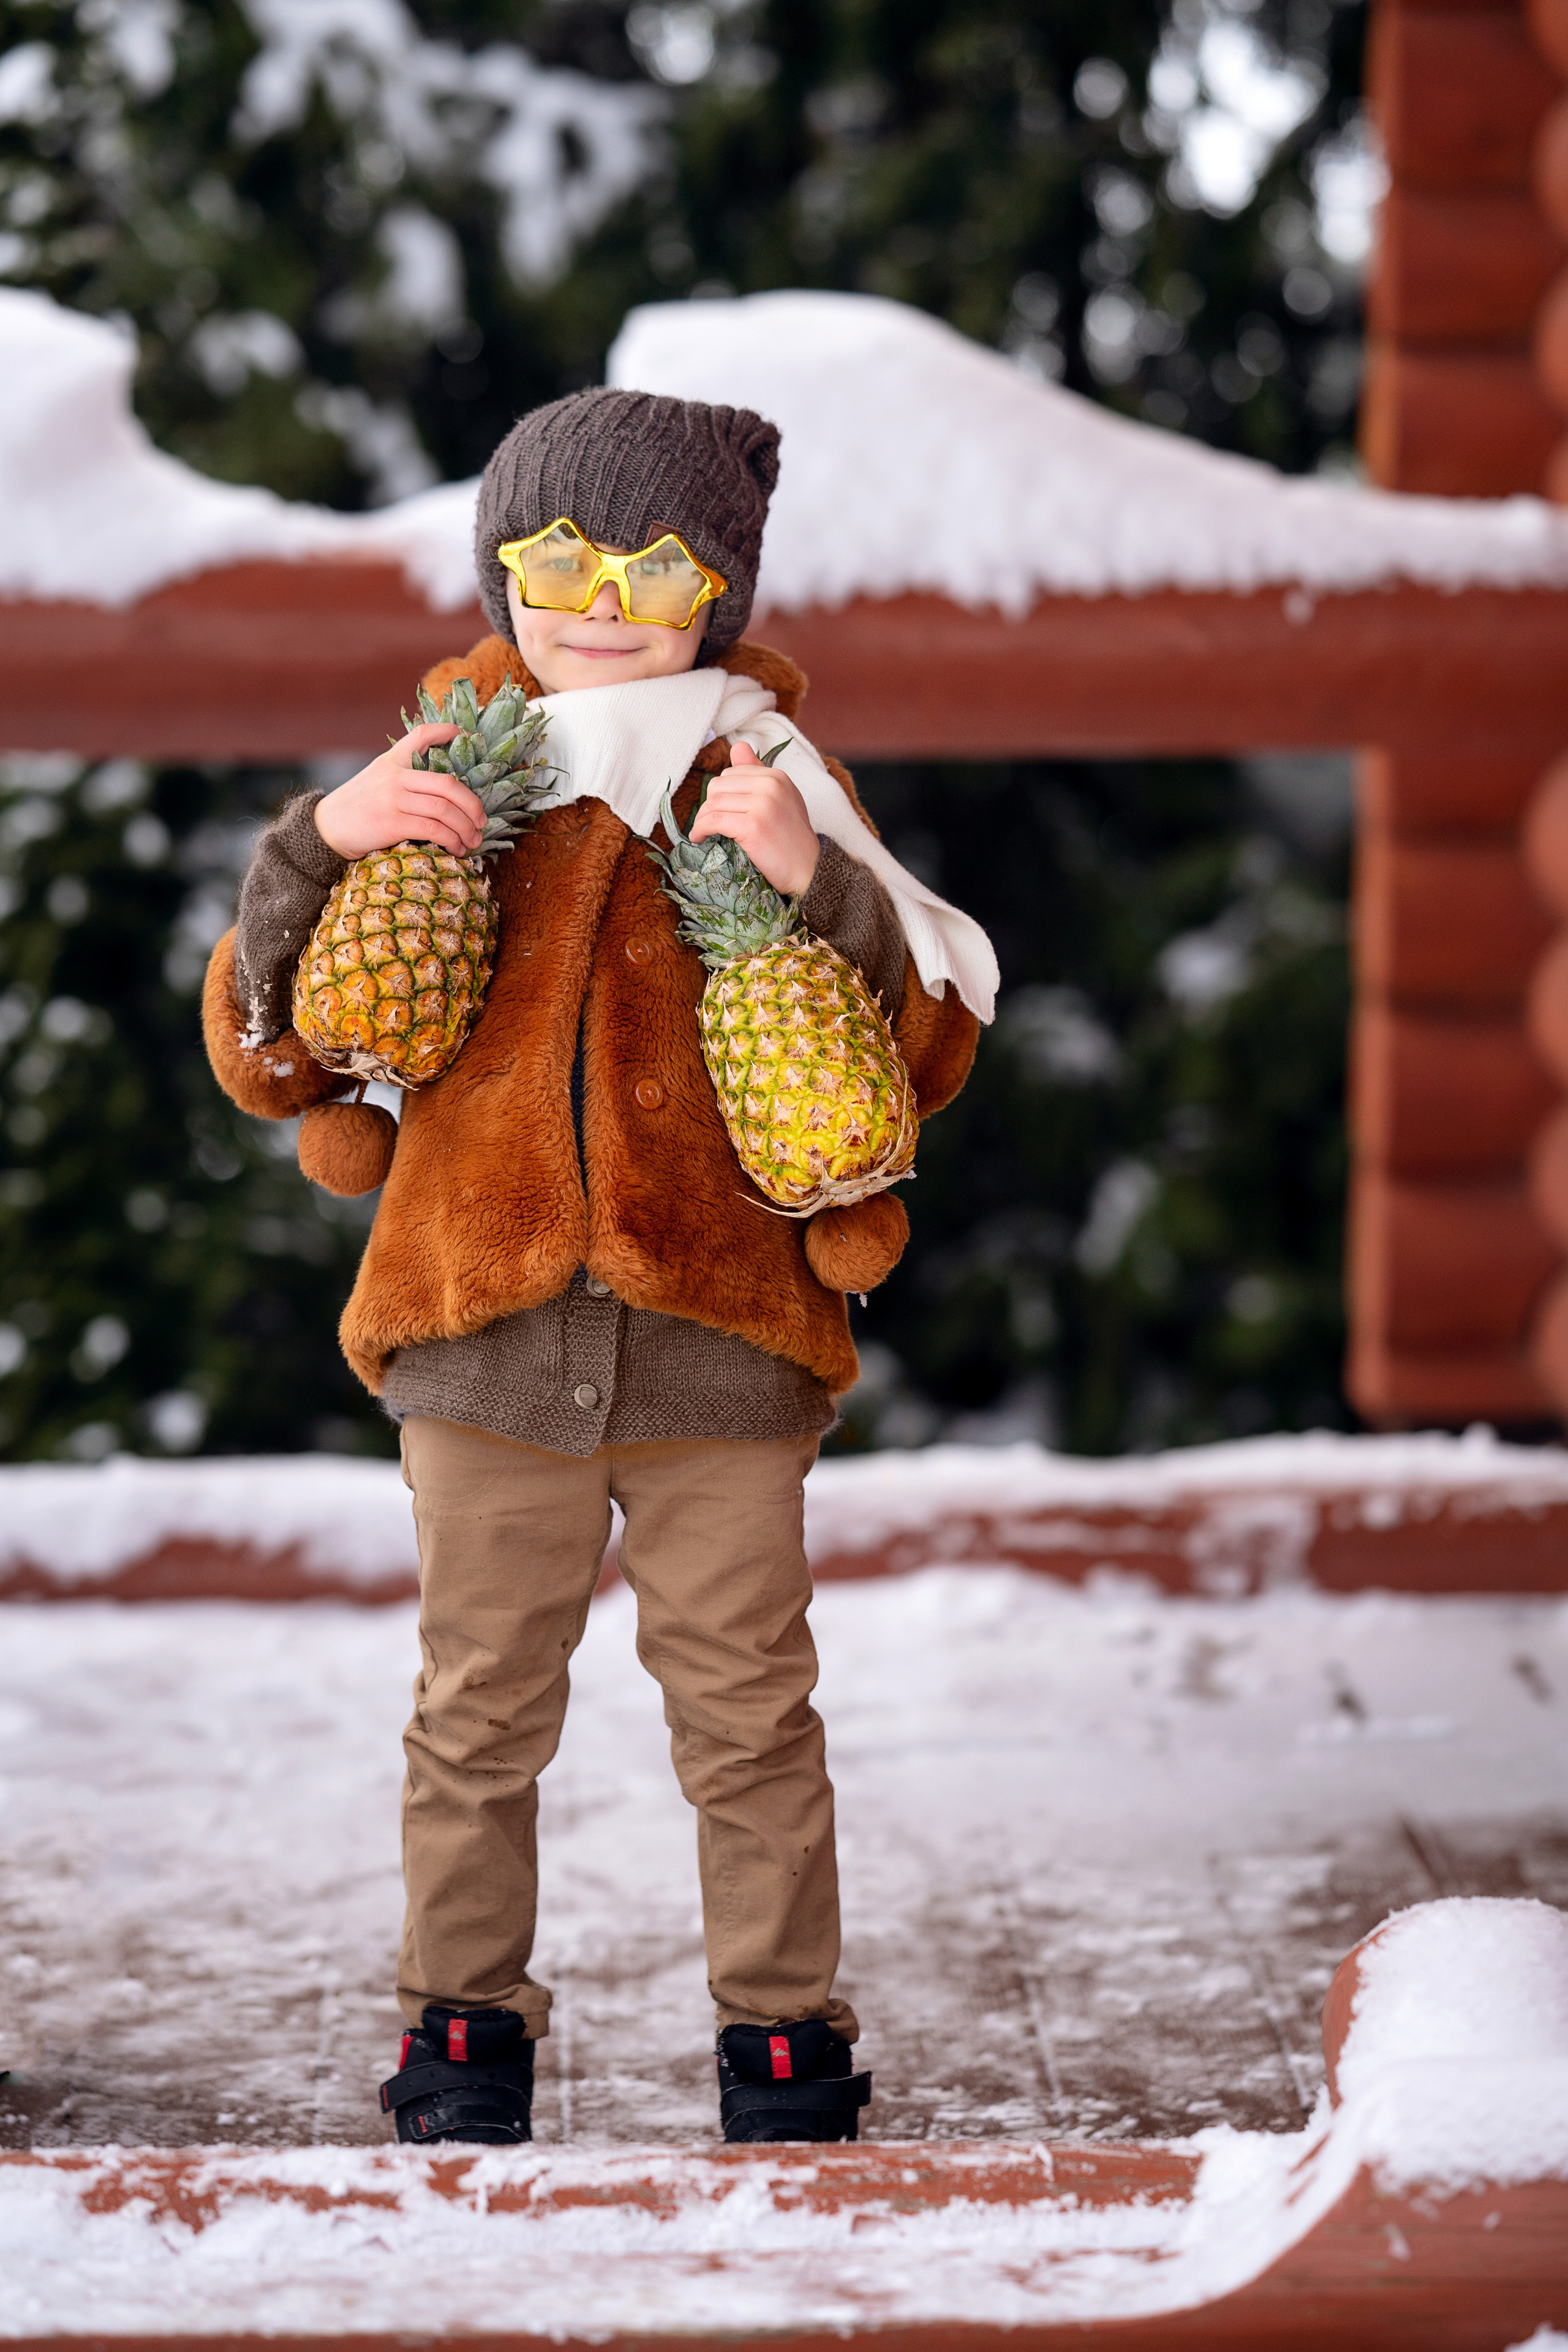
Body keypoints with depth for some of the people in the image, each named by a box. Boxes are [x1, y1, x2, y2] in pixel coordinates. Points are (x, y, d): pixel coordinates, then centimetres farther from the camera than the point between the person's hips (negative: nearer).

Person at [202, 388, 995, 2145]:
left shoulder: (769, 789, 5)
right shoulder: (440, 795, 8)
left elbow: (928, 1060, 0)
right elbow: (266, 1061, 7)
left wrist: (821, 887, -16)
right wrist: (315, 850, -8)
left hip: (723, 1336, -1)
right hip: (487, 1335, 1)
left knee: (746, 1707, 4)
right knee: (480, 1706, 7)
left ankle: (784, 2032, 16)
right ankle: (464, 2023, 20)